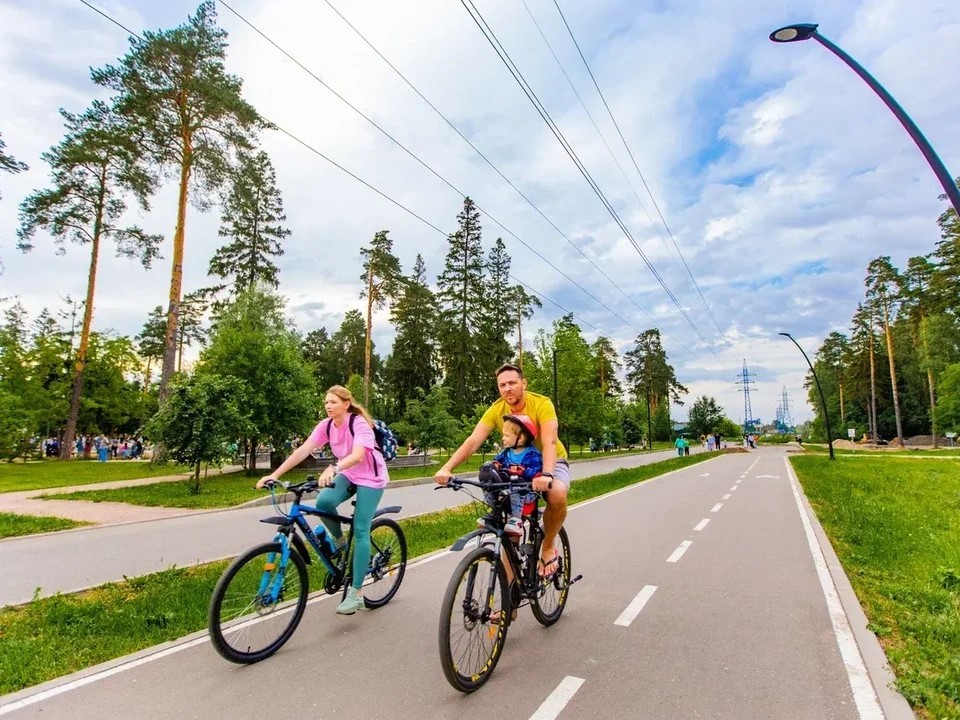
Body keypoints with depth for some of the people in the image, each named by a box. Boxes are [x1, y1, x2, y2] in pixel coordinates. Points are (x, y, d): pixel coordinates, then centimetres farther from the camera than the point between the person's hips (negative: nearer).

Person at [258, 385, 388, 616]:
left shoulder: (359, 423, -27)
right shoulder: (326, 425, -9)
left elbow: (357, 455, -43)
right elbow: (302, 451, -16)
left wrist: (332, 469, -60)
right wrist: (274, 475, -26)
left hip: (370, 477, -5)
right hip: (348, 475, 6)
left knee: (360, 531, -11)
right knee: (323, 502, -24)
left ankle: (356, 594, -3)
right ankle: (339, 541, 6)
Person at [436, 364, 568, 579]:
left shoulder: (542, 404, -25)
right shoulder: (496, 410, -15)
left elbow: (549, 442, -38)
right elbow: (473, 441, -24)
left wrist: (546, 476, -56)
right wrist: (447, 468, -39)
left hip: (551, 462, -3)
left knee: (557, 494, -34)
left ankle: (548, 548, -7)